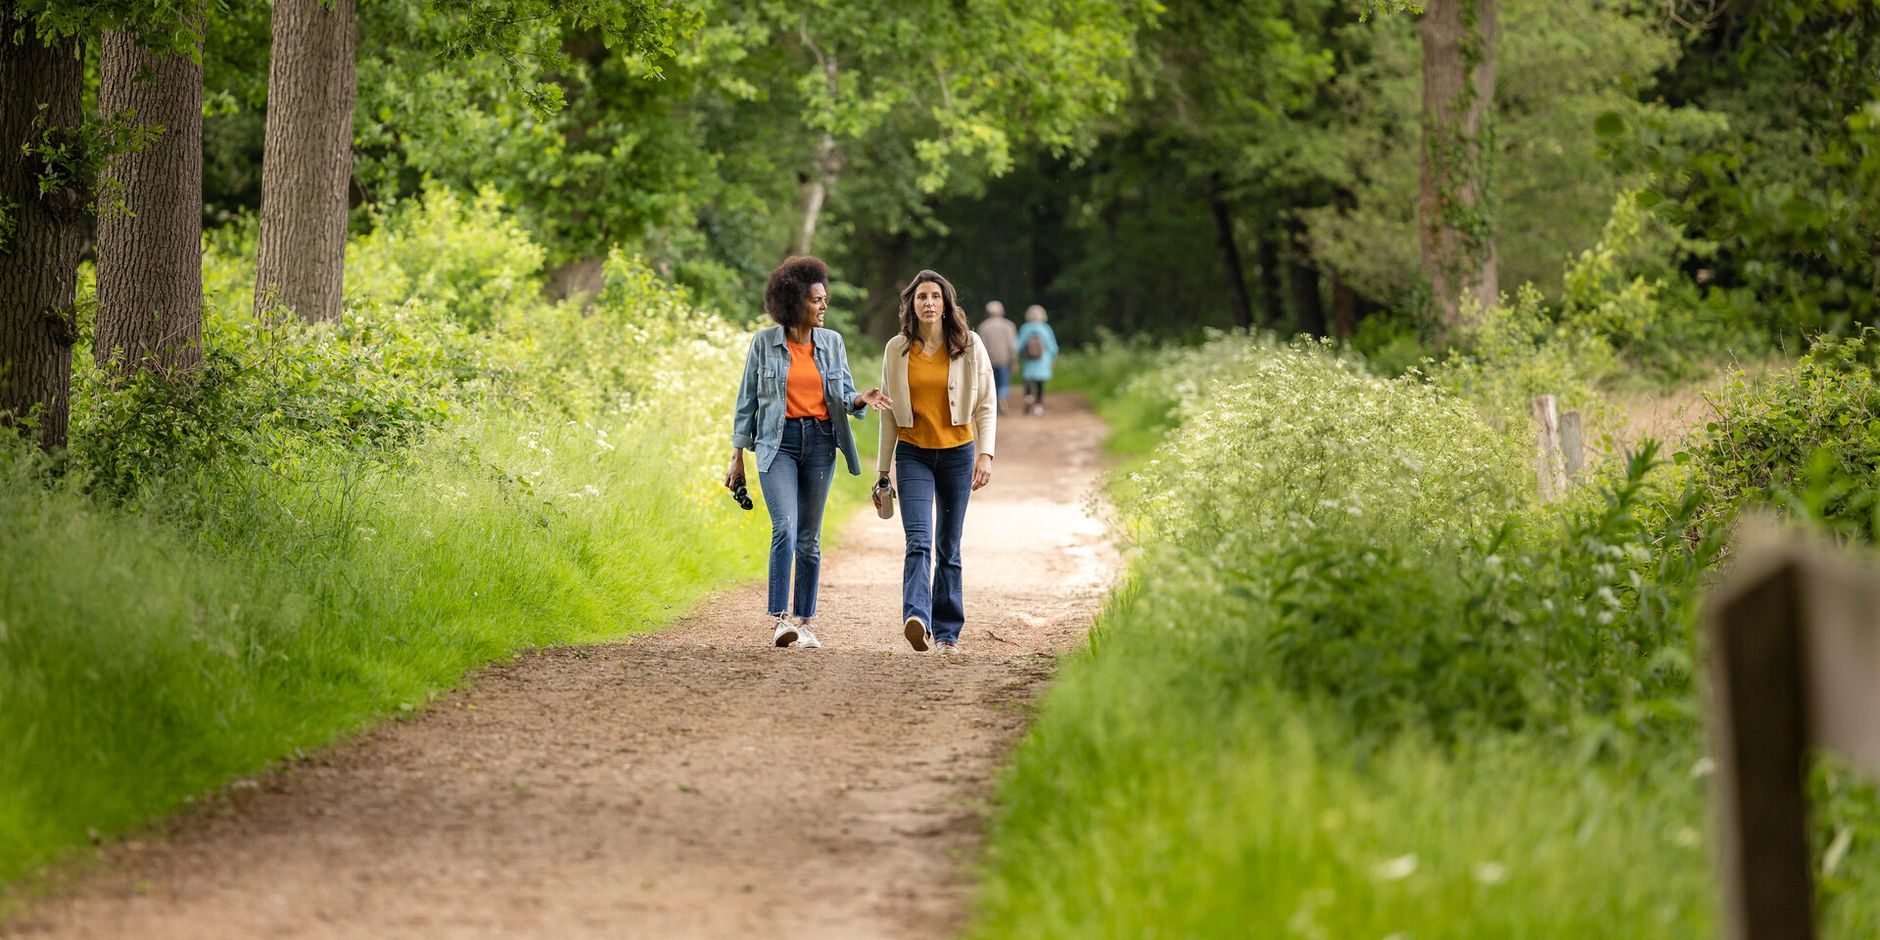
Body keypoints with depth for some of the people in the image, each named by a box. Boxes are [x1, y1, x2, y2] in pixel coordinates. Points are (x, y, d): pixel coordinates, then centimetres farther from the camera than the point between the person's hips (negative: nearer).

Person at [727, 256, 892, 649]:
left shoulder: (831, 342, 8)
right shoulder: (765, 343, 0)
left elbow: (844, 395, 11)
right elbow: (747, 400, 5)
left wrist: (862, 399, -12)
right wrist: (737, 455, 4)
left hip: (820, 442, 3)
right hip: (777, 442, -3)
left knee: (809, 537, 6)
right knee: (785, 528, -19)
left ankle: (805, 623, 13)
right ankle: (779, 619, -20)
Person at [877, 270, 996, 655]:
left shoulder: (969, 346, 1)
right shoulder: (897, 350, 4)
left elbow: (986, 405, 3)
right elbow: (889, 412, 10)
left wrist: (985, 454, -8)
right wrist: (883, 468, 10)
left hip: (957, 453, 0)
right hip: (913, 454, 0)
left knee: (949, 546, 5)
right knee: (919, 540, -17)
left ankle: (947, 631, 12)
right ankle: (917, 619, -34)